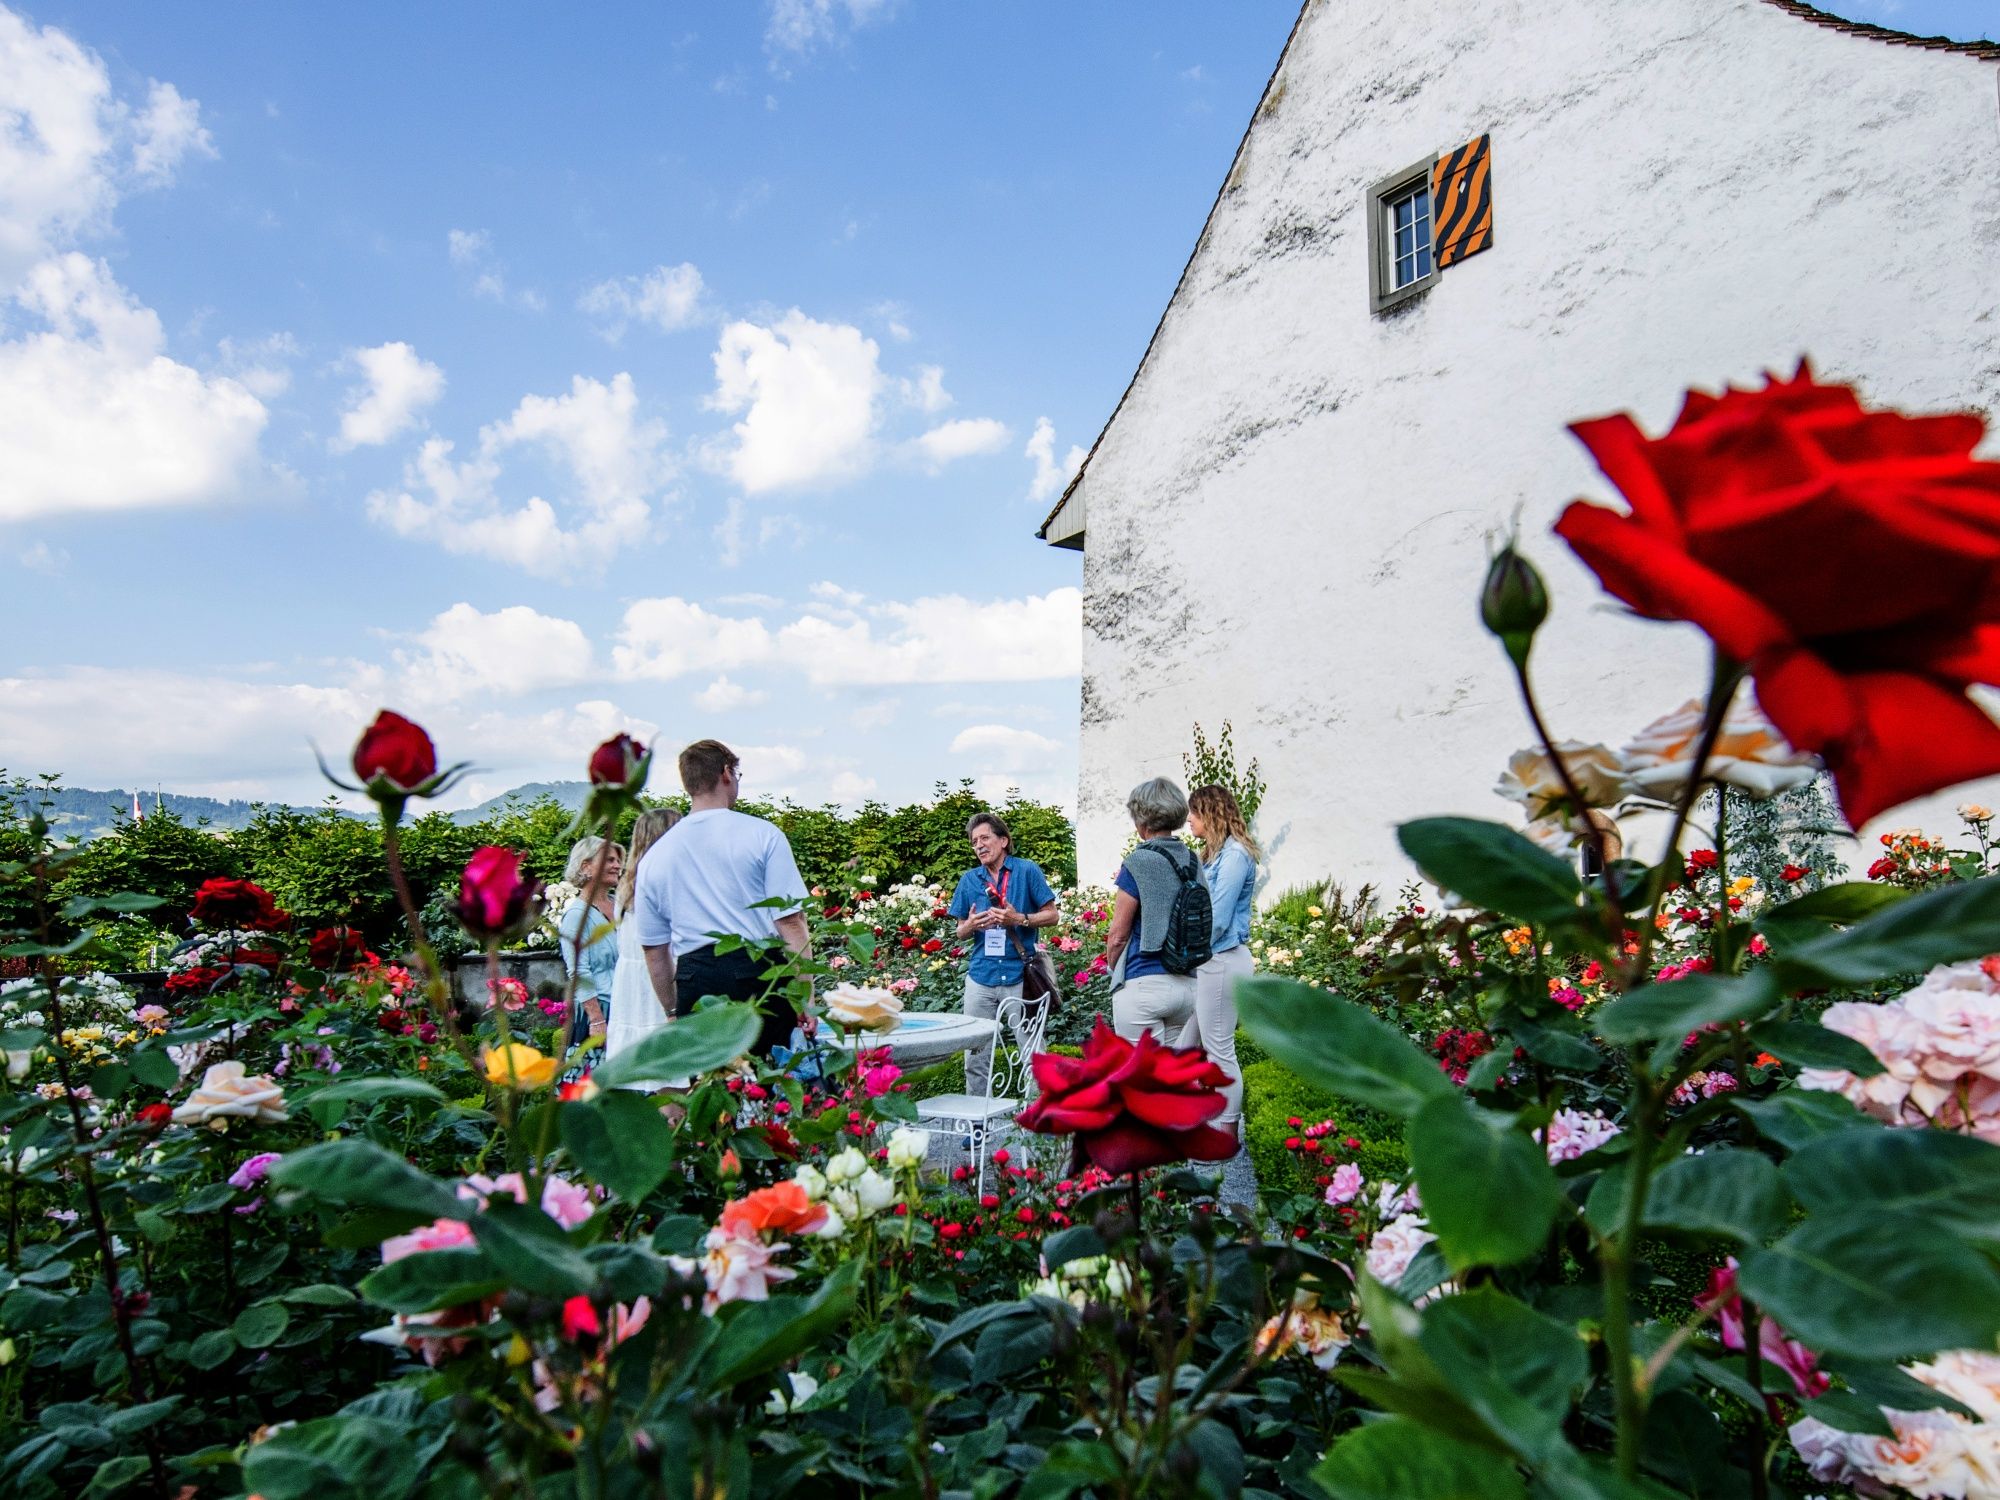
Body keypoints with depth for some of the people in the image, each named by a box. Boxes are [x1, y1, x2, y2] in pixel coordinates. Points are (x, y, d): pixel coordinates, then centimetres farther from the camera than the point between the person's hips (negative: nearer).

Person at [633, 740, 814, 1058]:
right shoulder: (761, 834, -1)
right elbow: (791, 921, -8)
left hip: (695, 984, 4)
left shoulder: (653, 857, 10)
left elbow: (653, 948, 15)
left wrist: (673, 1011, 25)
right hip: (760, 974, -3)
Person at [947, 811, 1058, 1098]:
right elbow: (961, 931, 16)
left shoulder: (1027, 870, 0)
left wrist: (1020, 919, -15)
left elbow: (1052, 915, 1)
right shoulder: (969, 879, 11)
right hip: (981, 976, 3)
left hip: (1019, 975, -3)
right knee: (976, 1057, 7)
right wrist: (971, 925, -7)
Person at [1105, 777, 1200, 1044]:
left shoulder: (1138, 864, -12)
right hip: (1188, 984, 7)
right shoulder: (1193, 862, 6)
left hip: (1143, 984, -6)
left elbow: (1118, 936, -7)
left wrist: (1115, 972, 11)